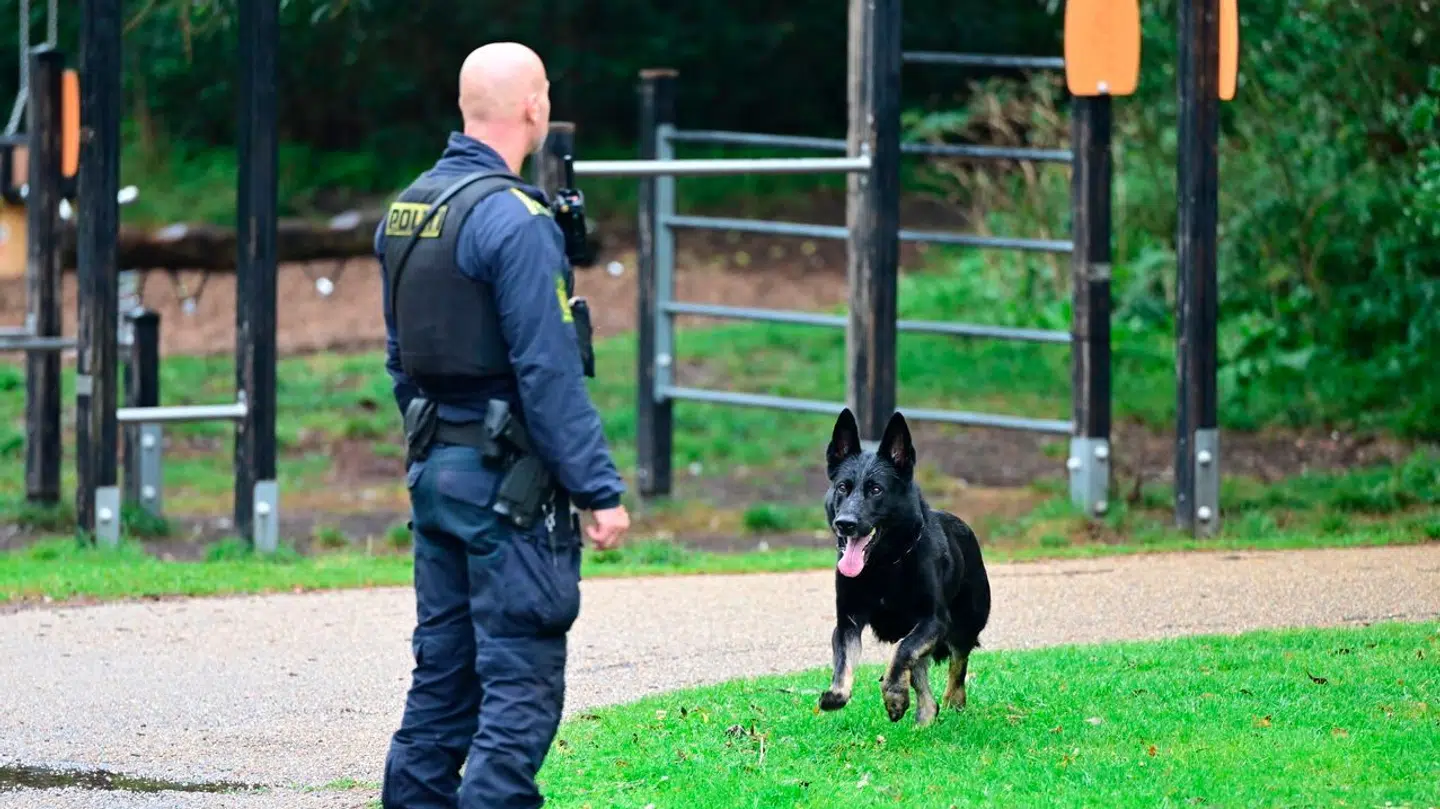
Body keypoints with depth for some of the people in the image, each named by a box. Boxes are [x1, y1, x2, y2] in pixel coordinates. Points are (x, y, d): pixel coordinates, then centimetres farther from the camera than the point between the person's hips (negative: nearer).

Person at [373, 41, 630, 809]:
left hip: (433, 469, 8)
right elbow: (548, 372, -19)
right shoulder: (513, 219, -17)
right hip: (507, 481, -8)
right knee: (521, 683, -6)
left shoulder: (405, 210, 10)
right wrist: (599, 489, -15)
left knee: (442, 668, 13)